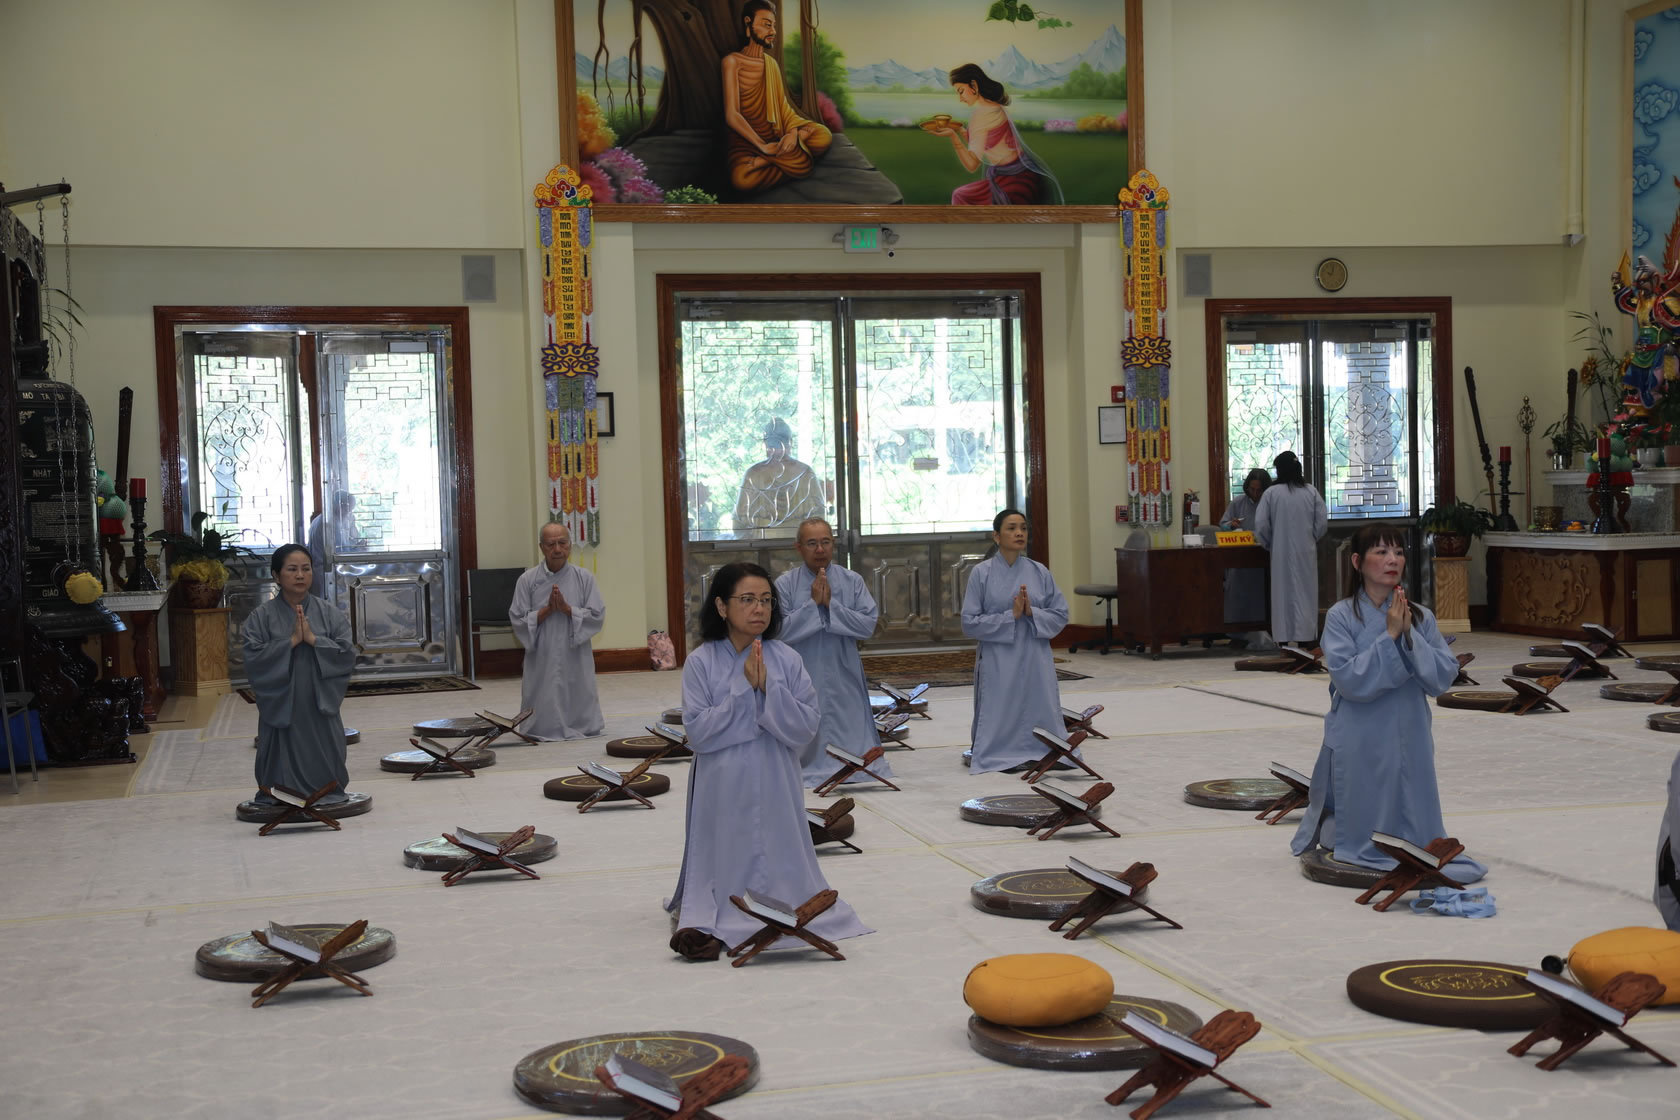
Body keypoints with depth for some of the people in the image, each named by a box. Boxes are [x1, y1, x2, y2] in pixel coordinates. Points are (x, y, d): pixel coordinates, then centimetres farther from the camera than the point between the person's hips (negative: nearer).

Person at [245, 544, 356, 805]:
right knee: (286, 758, -2)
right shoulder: (261, 617, 0)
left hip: (320, 703, 1)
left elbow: (347, 655, -4)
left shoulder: (330, 614, 4)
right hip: (281, 706, -1)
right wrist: (291, 641, -16)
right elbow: (253, 658, -11)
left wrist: (313, 639, -15)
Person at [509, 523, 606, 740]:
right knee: (543, 728, 2)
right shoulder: (527, 580, 0)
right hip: (541, 660, 0)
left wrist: (567, 609, -15)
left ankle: (577, 727, 30)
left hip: (575, 661, 0)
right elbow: (518, 620, -3)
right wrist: (547, 610, -14)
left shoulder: (584, 578, 1)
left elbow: (597, 616, -4)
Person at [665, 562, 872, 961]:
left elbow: (807, 726, -6)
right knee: (728, 866, -1)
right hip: (723, 789, -2)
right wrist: (744, 688, -15)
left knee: (777, 864, 2)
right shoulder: (702, 662, -4)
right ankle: (712, 920, 19)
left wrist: (769, 687, -17)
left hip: (775, 788, 2)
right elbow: (698, 730, -12)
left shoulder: (787, 660, 0)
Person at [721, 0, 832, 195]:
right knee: (742, 180, -39)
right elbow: (731, 115, -16)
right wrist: (763, 146, -25)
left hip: (775, 134, 6)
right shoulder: (733, 61, -7)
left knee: (824, 136, -19)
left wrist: (793, 132, -16)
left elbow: (784, 105, 7)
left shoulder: (771, 63, 13)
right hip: (746, 139, -6)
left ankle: (764, 160, -18)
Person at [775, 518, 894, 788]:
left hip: (844, 677, 2)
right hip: (803, 680, -1)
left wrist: (831, 604, -14)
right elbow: (781, 631, -11)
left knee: (851, 732, 6)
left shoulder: (853, 581, 1)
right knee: (808, 734, 4)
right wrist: (813, 603, -16)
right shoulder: (785, 584, -3)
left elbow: (868, 624, -7)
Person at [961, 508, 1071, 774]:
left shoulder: (1039, 572, 4)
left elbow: (1060, 615, 5)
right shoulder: (982, 573, -4)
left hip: (1035, 660, 3)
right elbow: (970, 623, -7)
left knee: (1041, 720, 4)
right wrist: (1010, 615, -15)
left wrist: (1031, 612, -12)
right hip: (997, 662, -3)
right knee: (1000, 723, 0)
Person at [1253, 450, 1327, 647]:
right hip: (1306, 552, 1)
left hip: (1281, 552, -1)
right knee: (1305, 593, 8)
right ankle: (1306, 637, 9)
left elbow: (1261, 525, -7)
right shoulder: (1311, 492, -2)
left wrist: (1268, 544, 10)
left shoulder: (1271, 493, -7)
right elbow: (1322, 522, -1)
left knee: (1283, 594, 6)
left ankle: (1284, 640, 8)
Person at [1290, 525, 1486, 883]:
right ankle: (1323, 826, 37)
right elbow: (1350, 679, -18)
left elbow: (1443, 678, -5)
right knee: (1362, 838, 7)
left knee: (1415, 838, 7)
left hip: (1410, 742, 3)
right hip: (1360, 745, -3)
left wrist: (1409, 635, -15)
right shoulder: (1341, 616, -9)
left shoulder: (1421, 617, 1)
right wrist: (1389, 637, -19)